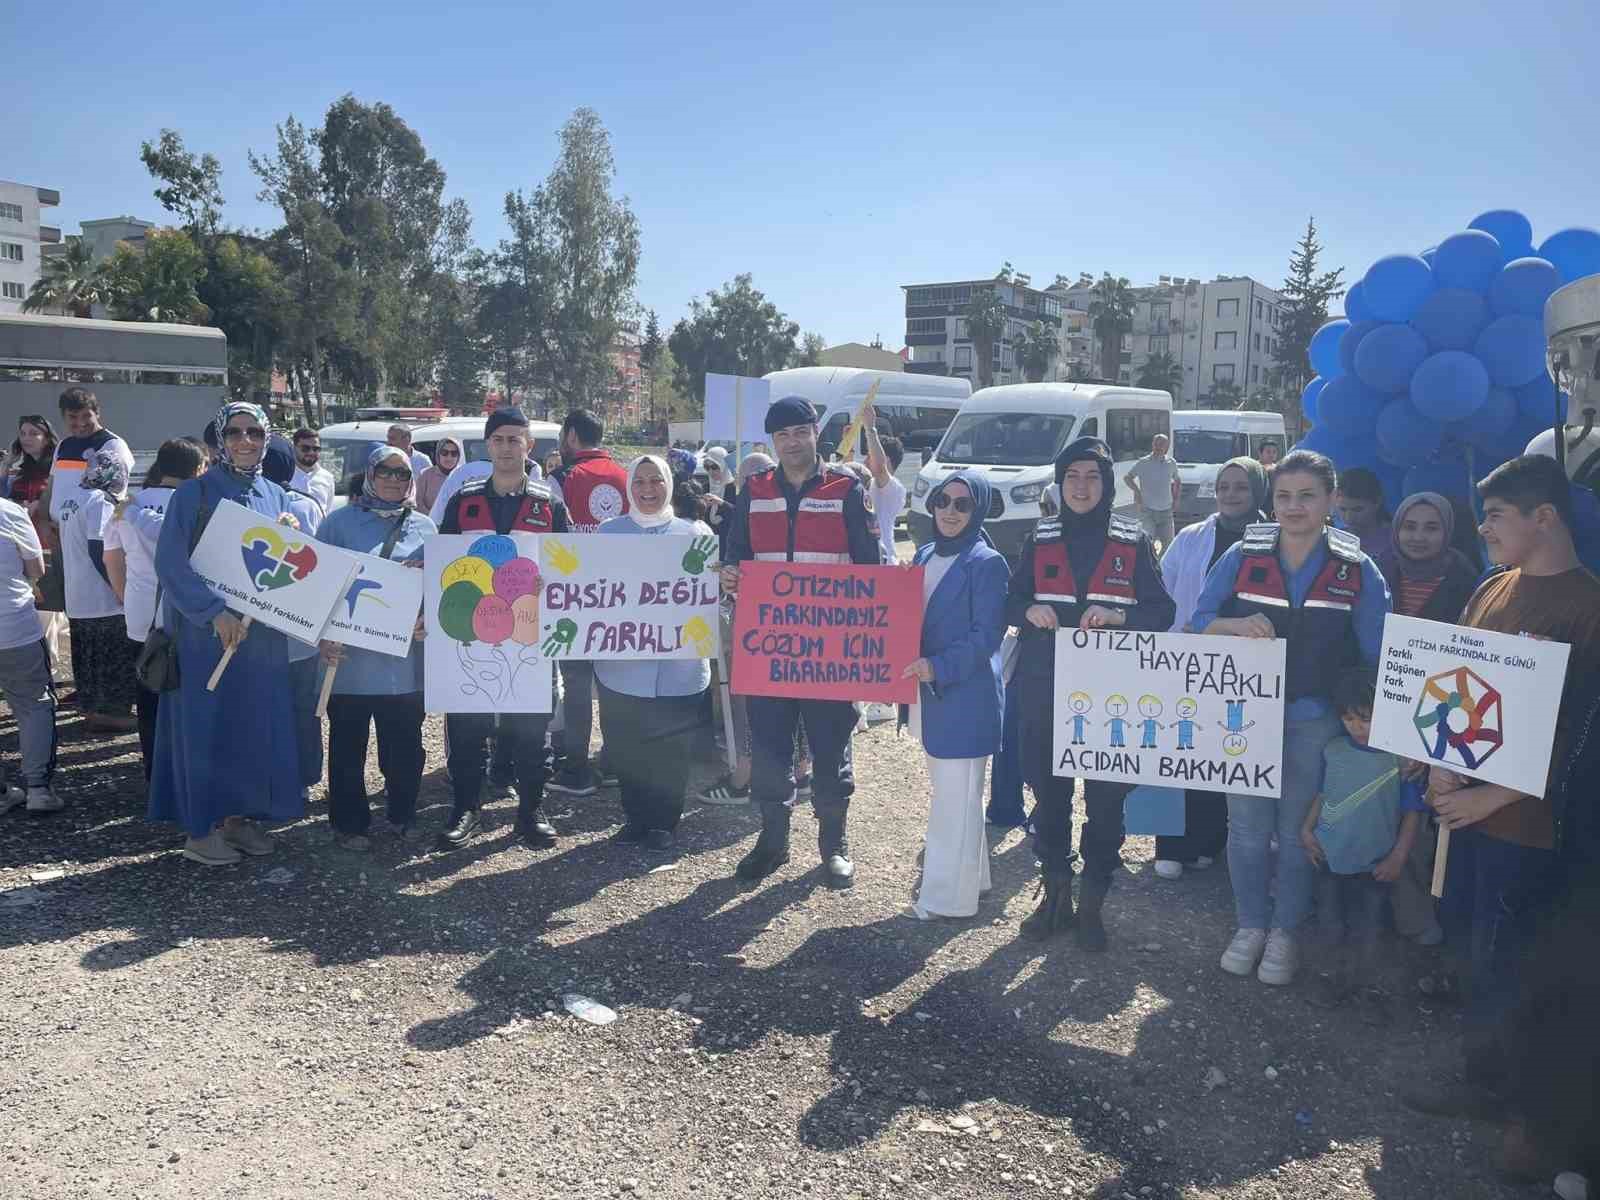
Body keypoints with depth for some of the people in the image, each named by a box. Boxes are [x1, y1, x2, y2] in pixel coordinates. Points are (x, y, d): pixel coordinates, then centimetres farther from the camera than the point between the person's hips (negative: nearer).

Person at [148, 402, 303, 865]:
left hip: (262, 633, 5)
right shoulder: (194, 493, -5)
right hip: (204, 631, -5)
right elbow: (170, 564, -12)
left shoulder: (276, 497, 10)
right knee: (205, 724, 0)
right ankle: (200, 827, 11)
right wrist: (215, 612, -22)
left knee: (256, 723, 8)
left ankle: (240, 815, 21)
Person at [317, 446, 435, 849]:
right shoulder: (339, 522, 2)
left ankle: (402, 814, 27)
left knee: (405, 744, 10)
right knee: (348, 746, 6)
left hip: (405, 660, 3)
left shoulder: (424, 527, 10)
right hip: (350, 658, -2)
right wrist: (324, 635, -11)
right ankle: (349, 822, 19)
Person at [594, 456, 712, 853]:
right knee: (624, 746, 6)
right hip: (622, 664, 1)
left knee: (672, 749, 4)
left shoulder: (695, 533, 6)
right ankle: (635, 817, 23)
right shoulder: (609, 532, 9)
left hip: (680, 666, -1)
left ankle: (663, 822, 18)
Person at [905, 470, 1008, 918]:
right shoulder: (924, 556, 11)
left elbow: (986, 636, -16)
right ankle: (968, 876, 32)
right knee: (948, 791, 17)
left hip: (966, 696, -8)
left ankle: (949, 895, 7)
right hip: (928, 691, 8)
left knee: (957, 796, -2)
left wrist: (938, 667, -25)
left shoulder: (987, 563, -11)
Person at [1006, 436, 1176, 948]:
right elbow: (1010, 603, 9)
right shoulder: (1040, 539, 8)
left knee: (1107, 794, 1)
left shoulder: (1133, 541, 3)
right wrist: (1030, 611, -14)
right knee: (1047, 788, 7)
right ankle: (1055, 892, 22)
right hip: (1043, 688, 2)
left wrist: (1118, 615, -20)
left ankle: (1092, 902, 15)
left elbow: (1162, 612, -1)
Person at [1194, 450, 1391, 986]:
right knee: (1248, 826, 8)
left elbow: (1376, 653, 0)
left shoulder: (1357, 570, -1)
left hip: (1312, 720, 0)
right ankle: (1250, 924, 26)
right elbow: (1199, 620, 0)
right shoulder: (1242, 556, -1)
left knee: (1297, 829, 9)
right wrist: (1236, 625, -20)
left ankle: (1285, 931, 26)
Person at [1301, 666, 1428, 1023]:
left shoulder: (1402, 758, -14)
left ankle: (1366, 985, 29)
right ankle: (1333, 975, 33)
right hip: (1330, 857, 3)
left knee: (1368, 929, 11)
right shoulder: (1333, 750, -4)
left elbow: (1413, 811, -8)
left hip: (1375, 864, -3)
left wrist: (1398, 857, -8)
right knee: (1331, 923, 15)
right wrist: (1307, 829, 0)